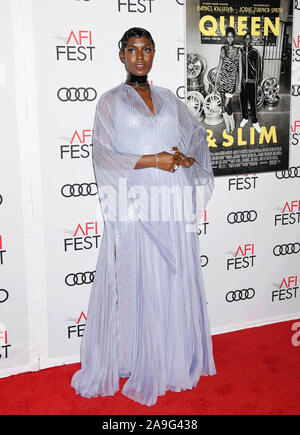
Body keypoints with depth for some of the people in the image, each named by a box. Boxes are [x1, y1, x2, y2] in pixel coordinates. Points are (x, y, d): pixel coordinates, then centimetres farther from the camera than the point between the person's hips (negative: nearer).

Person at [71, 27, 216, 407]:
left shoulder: (169, 99, 14)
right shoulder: (110, 101, 3)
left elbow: (197, 134, 21)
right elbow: (103, 155, -6)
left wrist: (187, 157, 0)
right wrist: (153, 160, -14)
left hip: (173, 204, 4)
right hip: (134, 206, -4)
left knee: (176, 280, 8)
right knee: (136, 283, 0)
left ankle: (174, 358, 24)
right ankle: (136, 362, 15)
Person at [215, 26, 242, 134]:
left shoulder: (238, 50, -1)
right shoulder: (223, 49, 4)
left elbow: (240, 69, 0)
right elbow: (220, 65, 9)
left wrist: (239, 84, -3)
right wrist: (216, 80, 7)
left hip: (232, 80, -2)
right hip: (222, 79, 2)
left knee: (226, 105, -9)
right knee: (224, 104, 6)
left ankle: (232, 123, 14)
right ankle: (227, 126, 21)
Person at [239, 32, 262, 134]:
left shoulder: (255, 52, -3)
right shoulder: (240, 51, 2)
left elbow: (258, 67, 1)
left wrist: (258, 80, -1)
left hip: (252, 81, -2)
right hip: (242, 80, 2)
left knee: (253, 102, 0)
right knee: (243, 100, 11)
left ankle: (255, 122, 10)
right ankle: (245, 118, 30)